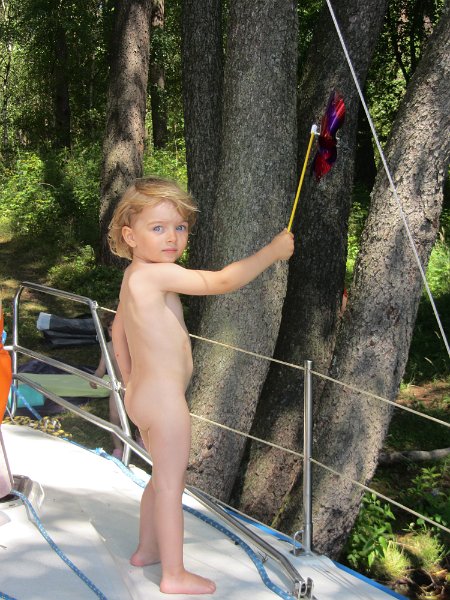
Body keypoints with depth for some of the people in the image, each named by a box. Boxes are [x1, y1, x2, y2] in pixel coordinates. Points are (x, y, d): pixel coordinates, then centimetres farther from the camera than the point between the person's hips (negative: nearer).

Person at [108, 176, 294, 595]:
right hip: (164, 399, -10)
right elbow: (222, 281, -25)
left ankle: (146, 549, 37)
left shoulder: (133, 277, 8)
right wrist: (273, 251, -15)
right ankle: (174, 575, 9)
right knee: (171, 483, 0)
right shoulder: (158, 275, -23)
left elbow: (118, 328, 19)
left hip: (142, 395, 10)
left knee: (163, 477, 23)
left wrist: (130, 379, 26)